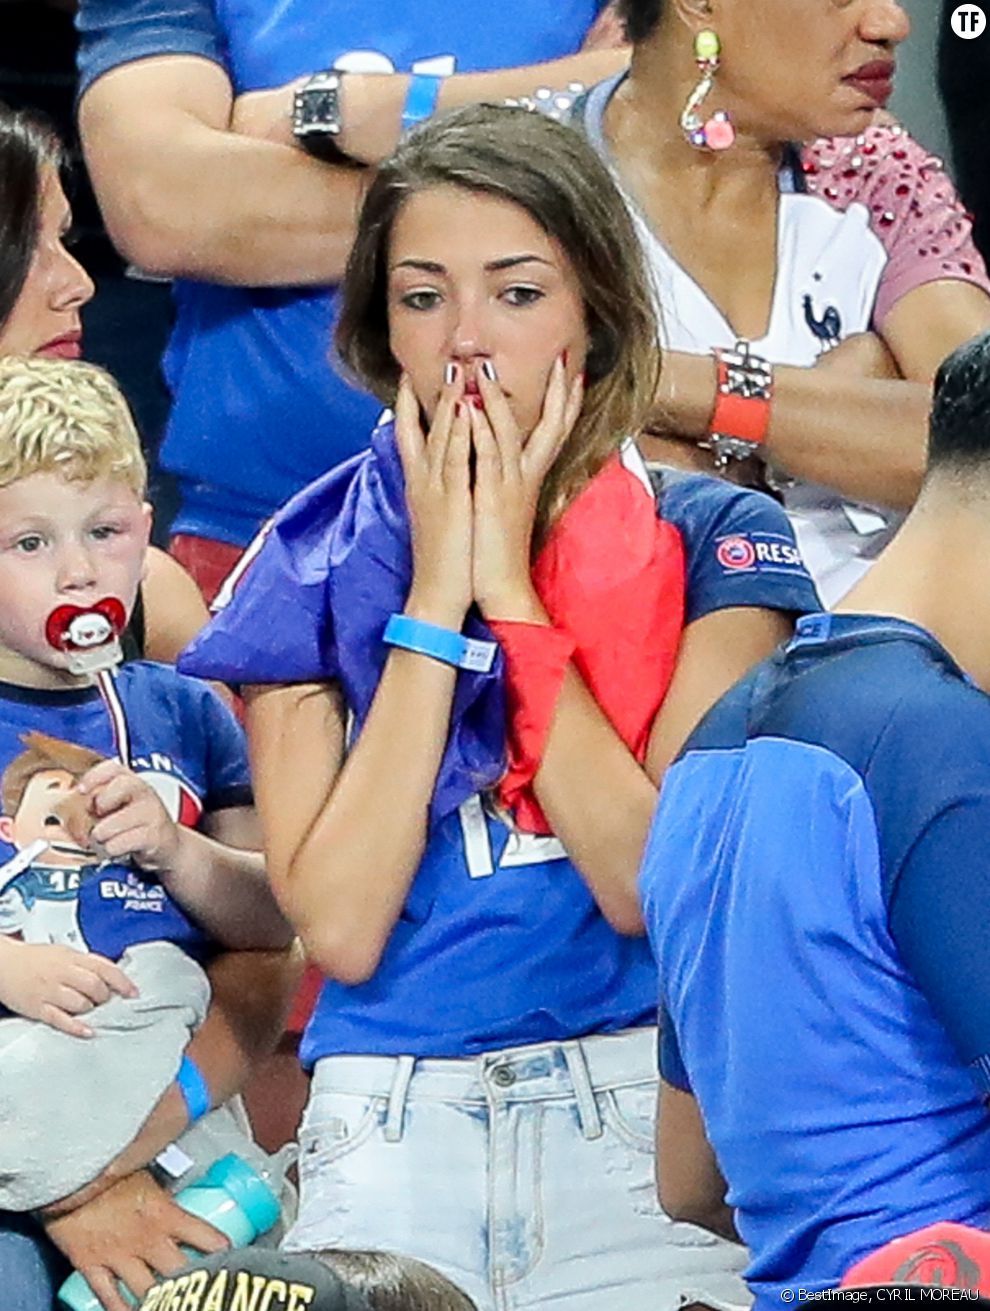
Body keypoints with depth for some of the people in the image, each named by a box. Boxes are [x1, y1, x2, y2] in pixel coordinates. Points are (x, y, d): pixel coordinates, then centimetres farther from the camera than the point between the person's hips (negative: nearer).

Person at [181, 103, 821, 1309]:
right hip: (390, 1125, 1)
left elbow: (654, 888, -10)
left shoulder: (713, 541, 2)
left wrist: (511, 587, -9)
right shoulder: (315, 564, 5)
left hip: (645, 1110, 0)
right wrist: (434, 597, -7)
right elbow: (337, 927, -6)